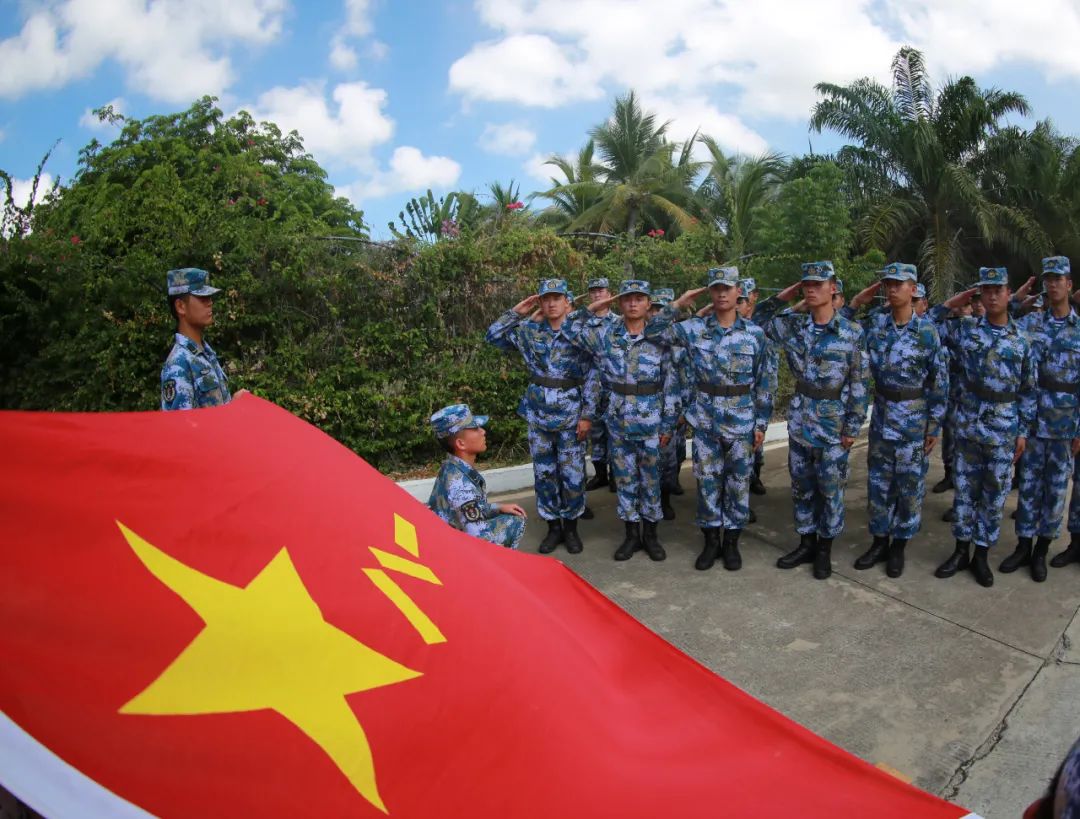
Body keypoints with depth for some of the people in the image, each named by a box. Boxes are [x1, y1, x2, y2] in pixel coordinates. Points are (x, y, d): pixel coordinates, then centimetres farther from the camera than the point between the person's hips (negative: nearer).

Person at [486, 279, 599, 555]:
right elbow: (494, 336, 7)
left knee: (572, 473, 3)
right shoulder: (530, 332, 5)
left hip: (571, 414, -2)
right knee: (544, 472, 8)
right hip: (538, 413, 3)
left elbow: (592, 377, -4)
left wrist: (587, 415, -10)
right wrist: (517, 312, -1)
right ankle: (553, 526, 21)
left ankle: (571, 527, 19)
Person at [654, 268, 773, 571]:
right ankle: (711, 540, 21)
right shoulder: (694, 329, 0)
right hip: (704, 421, 1)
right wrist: (677, 305, -7)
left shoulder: (755, 333, -2)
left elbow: (763, 382, 1)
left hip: (741, 421, -1)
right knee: (707, 481, 8)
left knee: (738, 483, 8)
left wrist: (761, 423, -1)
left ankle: (731, 542, 22)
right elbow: (652, 332, 1)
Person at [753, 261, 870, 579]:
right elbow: (756, 321, 16)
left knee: (830, 488, 6)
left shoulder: (852, 332, -7)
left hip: (833, 424, -4)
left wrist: (853, 426, -9)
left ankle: (824, 549, 21)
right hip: (799, 420, 4)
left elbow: (859, 383, -6)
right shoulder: (793, 325, 2)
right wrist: (780, 298, 1)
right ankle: (806, 543, 26)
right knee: (801, 486, 12)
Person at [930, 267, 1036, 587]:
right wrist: (951, 303, -4)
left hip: (1003, 432, 0)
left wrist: (1023, 432, 2)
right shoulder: (964, 330, 1)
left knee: (994, 495, 7)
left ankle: (981, 556, 19)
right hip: (968, 427, 0)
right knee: (964, 490, 8)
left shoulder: (1021, 340, 1)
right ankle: (961, 551, 20)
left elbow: (1028, 391, 5)